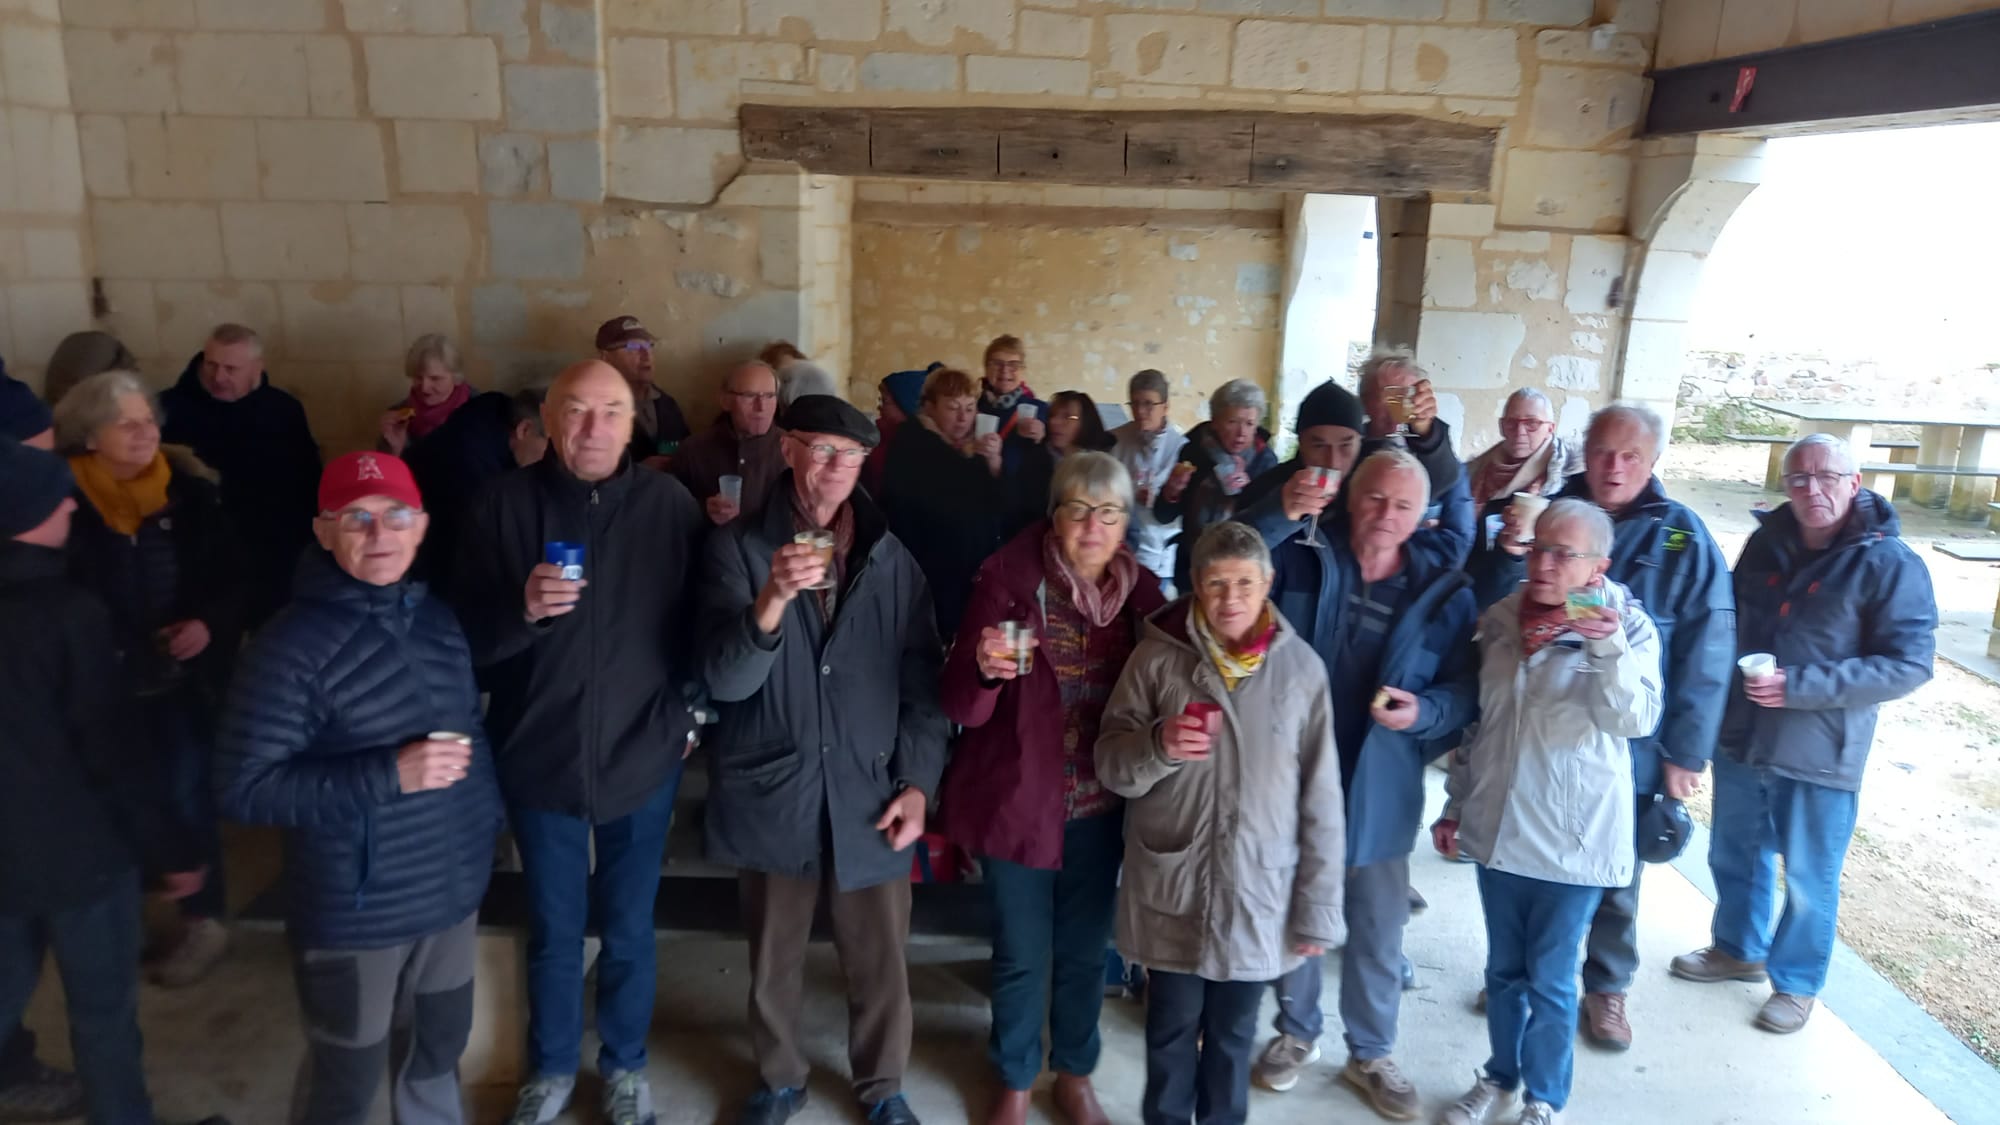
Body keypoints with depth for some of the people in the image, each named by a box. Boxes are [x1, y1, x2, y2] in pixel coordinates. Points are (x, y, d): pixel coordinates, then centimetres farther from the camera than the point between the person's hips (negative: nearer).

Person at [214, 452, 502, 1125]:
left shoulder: (439, 618, 2)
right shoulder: (292, 645, -17)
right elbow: (244, 790, -19)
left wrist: (486, 814, 3)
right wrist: (389, 775, -26)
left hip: (452, 893, 6)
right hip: (355, 914, -5)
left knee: (438, 1051, 24)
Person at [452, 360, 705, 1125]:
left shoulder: (668, 502, -6)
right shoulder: (506, 503, -7)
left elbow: (700, 616, 1)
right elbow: (466, 632, -8)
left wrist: (689, 713, -2)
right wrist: (522, 608, -27)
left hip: (642, 754, 0)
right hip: (539, 753, 0)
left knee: (628, 929, 15)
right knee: (553, 931, 17)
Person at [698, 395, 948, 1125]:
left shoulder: (892, 559, 2)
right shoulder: (738, 548, -5)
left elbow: (922, 680, 4)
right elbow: (724, 679, -15)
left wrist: (919, 781, -4)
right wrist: (772, 601, -31)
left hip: (869, 793, 1)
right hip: (773, 792, -1)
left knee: (880, 963, 12)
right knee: (773, 962, 16)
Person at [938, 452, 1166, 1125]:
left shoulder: (1140, 592, -3)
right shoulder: (1009, 580, -14)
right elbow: (962, 708, -16)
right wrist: (985, 668, -37)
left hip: (1101, 805, 3)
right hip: (1018, 799, -3)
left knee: (1084, 950, 18)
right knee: (1023, 955, 11)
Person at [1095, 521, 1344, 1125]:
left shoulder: (1301, 667, -6)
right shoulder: (1158, 656, -8)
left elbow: (1321, 797, -2)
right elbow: (1112, 767, -4)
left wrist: (1318, 906, -1)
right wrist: (1158, 745, -25)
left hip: (1259, 892, 1)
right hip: (1171, 889, 0)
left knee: (1233, 1031, 18)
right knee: (1172, 1026, 14)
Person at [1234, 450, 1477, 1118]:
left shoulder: (1445, 590, -5)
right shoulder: (1302, 555, -6)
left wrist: (1421, 711, -22)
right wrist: (1280, 516, -34)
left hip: (1379, 787, 0)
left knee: (1377, 931, 15)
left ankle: (1371, 1053, 39)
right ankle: (1297, 1032, 43)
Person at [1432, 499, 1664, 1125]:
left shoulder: (1626, 628, -10)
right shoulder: (1500, 620, 2)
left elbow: (1636, 720, -24)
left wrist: (1610, 648, -39)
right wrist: (1457, 804, 14)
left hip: (1573, 838, -4)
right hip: (1498, 827, 4)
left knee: (1550, 978, 8)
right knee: (1503, 969, 17)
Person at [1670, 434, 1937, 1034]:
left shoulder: (1890, 563, -14)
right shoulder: (1766, 543, 3)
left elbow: (1909, 663, -18)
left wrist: (1798, 687, -25)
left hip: (1820, 756, -5)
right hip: (1741, 740, 5)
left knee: (1808, 881, 11)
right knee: (1734, 857, 20)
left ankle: (1796, 982, 32)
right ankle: (1738, 949, 42)